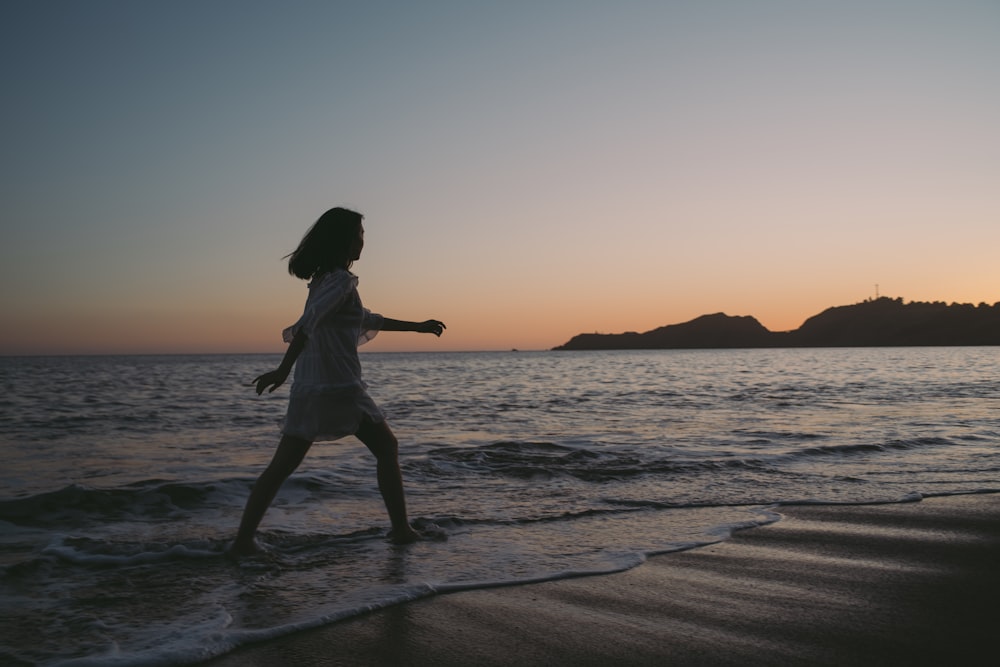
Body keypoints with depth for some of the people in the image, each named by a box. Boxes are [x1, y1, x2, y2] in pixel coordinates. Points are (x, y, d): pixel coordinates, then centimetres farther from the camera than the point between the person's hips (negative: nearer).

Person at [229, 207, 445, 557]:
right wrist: (284, 369, -27)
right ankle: (400, 528, 11)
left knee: (281, 466, 7)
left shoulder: (323, 279, 19)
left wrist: (417, 327, 33)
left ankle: (243, 539, 4)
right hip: (339, 387, -8)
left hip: (307, 389, 8)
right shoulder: (341, 279, -10)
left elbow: (369, 320, 29)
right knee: (387, 448, 9)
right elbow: (308, 323, -23)